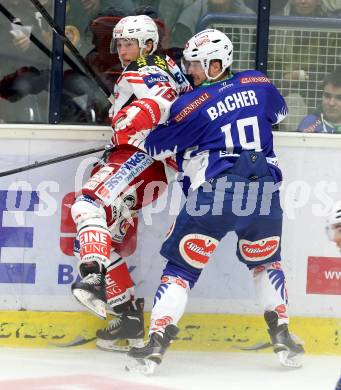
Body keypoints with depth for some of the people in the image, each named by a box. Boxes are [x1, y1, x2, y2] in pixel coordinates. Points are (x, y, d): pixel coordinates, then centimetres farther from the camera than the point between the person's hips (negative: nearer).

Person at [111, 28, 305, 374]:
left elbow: (157, 146, 8)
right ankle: (282, 336, 19)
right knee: (265, 261, 26)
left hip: (215, 191, -4)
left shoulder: (192, 104, -3)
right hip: (264, 189, 4)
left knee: (183, 265, 3)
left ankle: (157, 343, -5)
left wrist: (130, 134, 27)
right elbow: (278, 112, 32)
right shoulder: (258, 84, 10)